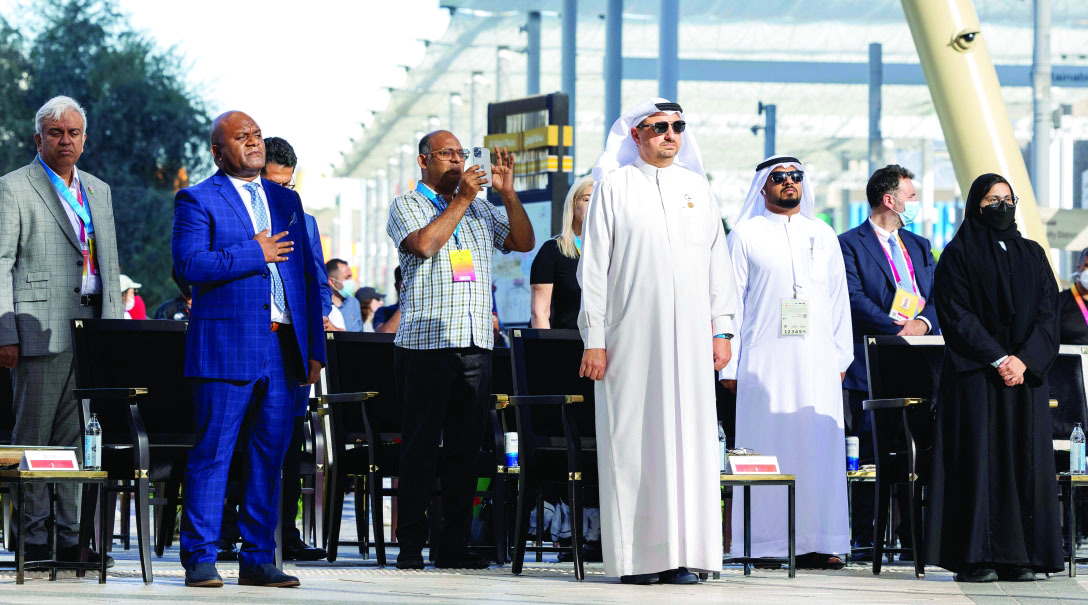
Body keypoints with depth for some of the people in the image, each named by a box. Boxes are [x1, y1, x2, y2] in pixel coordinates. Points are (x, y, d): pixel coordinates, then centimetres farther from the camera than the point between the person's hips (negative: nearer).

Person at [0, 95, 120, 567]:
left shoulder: (98, 191, 19)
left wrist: (115, 328, 13)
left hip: (92, 330, 6)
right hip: (42, 329, -6)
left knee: (76, 438, 5)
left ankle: (71, 537, 8)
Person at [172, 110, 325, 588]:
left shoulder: (286, 200, 19)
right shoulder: (197, 200, 2)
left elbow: (308, 276, 19)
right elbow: (189, 264, -13)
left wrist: (314, 350, 13)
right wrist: (254, 254, -10)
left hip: (283, 348, 5)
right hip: (227, 346, -5)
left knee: (270, 455, 6)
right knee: (212, 454, -5)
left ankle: (258, 558, 12)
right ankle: (200, 560, 0)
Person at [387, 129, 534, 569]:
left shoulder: (481, 210, 20)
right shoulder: (407, 206, 4)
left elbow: (524, 242, 13)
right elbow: (424, 243, -14)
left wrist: (508, 193, 2)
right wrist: (461, 199, -11)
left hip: (476, 345, 5)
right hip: (426, 342, -5)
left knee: (466, 446, 4)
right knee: (421, 446, -5)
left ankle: (454, 545, 8)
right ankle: (411, 545, -3)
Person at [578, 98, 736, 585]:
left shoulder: (697, 188, 14)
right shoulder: (613, 186, 4)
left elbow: (717, 262, 16)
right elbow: (593, 267, 2)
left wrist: (721, 329, 7)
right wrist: (593, 339, -4)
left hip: (688, 335, 3)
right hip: (630, 337, -3)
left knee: (688, 435, -2)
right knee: (632, 437, -4)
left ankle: (680, 554, 0)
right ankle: (635, 556, -2)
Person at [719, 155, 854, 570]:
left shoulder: (823, 235, 16)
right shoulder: (745, 235, 6)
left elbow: (838, 298, 16)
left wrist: (841, 356, 8)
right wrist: (729, 364, -3)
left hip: (816, 360, 3)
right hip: (763, 360, -3)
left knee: (818, 447, -3)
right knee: (765, 446, -5)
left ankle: (816, 542, -1)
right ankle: (764, 543, -4)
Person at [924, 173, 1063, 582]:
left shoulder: (1032, 255, 14)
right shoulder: (958, 255, 2)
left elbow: (1048, 313, 6)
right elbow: (956, 315, -6)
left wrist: (1025, 359, -10)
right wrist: (998, 359, -15)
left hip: (1027, 374, 4)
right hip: (975, 375, -4)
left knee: (1026, 460, -1)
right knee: (980, 461, -8)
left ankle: (1021, 556, 1)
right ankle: (975, 559, -9)